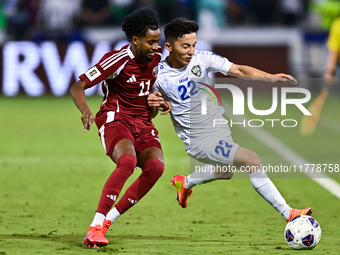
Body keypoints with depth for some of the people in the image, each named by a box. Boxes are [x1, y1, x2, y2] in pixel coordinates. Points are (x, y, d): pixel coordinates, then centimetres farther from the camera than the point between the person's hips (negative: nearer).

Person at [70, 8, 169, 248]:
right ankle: (96, 226, -29)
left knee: (156, 166, -24)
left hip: (143, 122, 6)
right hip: (116, 118, -6)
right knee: (128, 160, -35)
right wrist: (86, 111, -35)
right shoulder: (118, 59, -16)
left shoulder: (157, 57, 3)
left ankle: (107, 220, -13)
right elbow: (78, 86, -16)